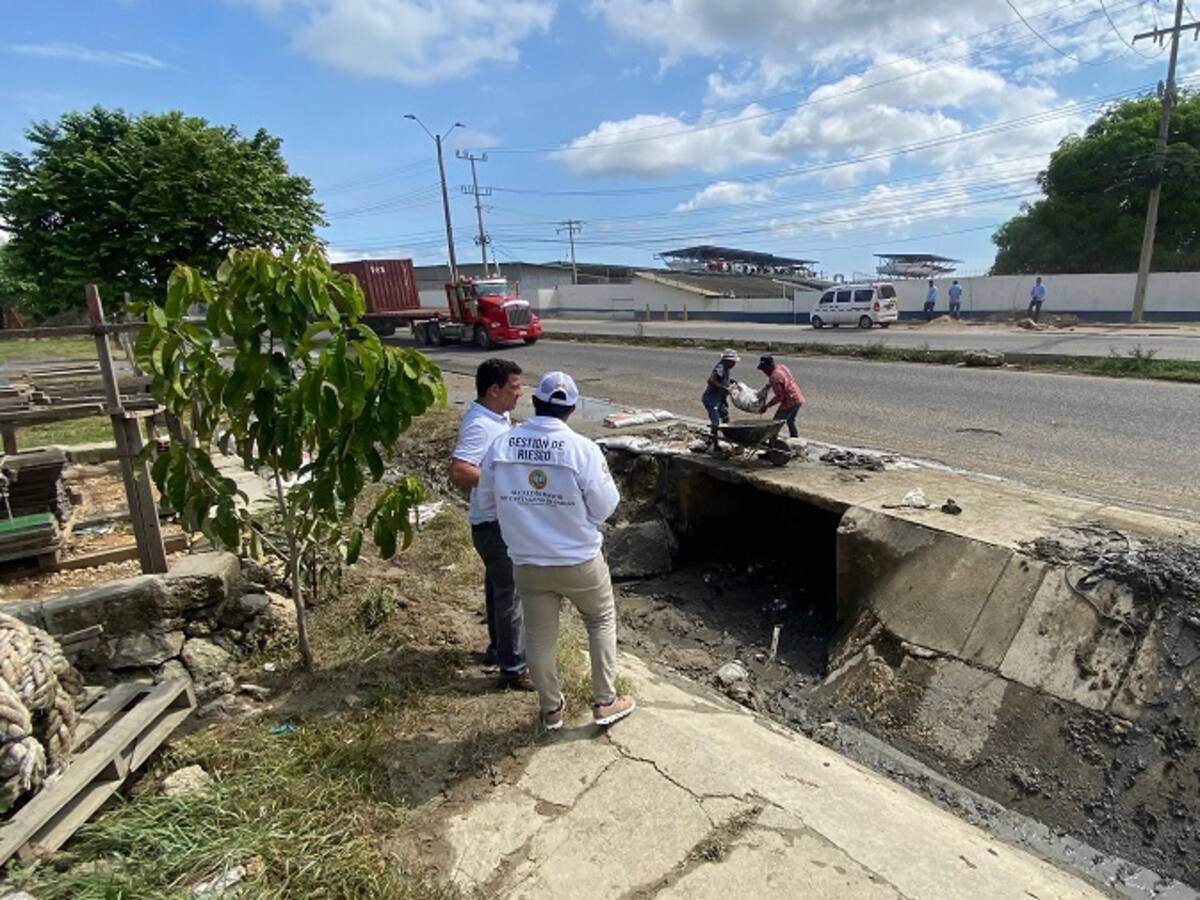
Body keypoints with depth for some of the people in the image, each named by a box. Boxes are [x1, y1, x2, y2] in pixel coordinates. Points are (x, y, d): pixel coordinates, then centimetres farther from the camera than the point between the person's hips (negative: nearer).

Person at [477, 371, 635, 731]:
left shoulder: (501, 446, -9)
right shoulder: (583, 448, -19)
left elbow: (487, 504, 3)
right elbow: (604, 507, -11)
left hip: (527, 563, 3)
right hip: (580, 561, -2)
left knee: (540, 637, 19)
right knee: (602, 622, 22)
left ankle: (551, 709, 36)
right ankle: (605, 702, 29)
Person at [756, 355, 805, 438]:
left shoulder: (774, 377, -24)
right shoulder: (781, 366, 3)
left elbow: (779, 397, -22)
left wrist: (767, 406, -16)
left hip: (790, 402, -10)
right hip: (799, 398, 10)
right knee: (790, 420, 28)